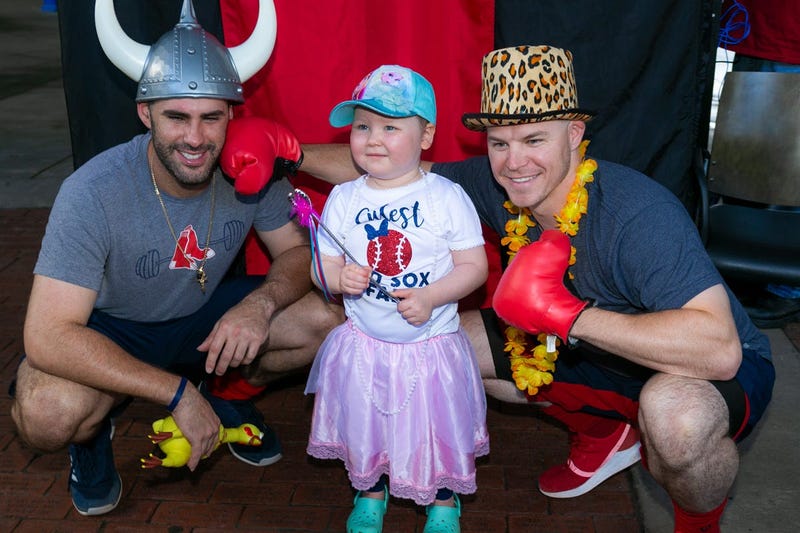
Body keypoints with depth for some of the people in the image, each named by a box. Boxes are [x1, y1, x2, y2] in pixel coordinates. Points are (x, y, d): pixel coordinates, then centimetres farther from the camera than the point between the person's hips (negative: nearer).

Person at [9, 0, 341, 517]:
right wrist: (178, 392, -37)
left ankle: (231, 395, 14)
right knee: (47, 412, -36)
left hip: (206, 311, 4)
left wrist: (261, 303, -30)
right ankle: (93, 434, 5)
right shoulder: (93, 194, -31)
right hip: (112, 329, -4)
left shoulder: (250, 169, -19)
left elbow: (298, 252, -6)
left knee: (329, 319, -17)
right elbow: (47, 336, -33)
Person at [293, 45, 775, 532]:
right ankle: (603, 435, 20)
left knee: (673, 411, -43)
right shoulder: (496, 184, -14)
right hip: (594, 350, 6)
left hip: (724, 374, -6)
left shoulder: (640, 215, -35)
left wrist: (564, 314, -46)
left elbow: (719, 350, -44)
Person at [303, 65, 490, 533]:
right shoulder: (343, 199, -2)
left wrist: (431, 297, -23)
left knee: (439, 431, 12)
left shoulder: (447, 197, -10)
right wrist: (339, 278, -19)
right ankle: (371, 493, 46)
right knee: (365, 428, 18)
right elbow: (323, 265, 3)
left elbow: (475, 266, -9)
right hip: (363, 346, 3)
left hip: (431, 343, -2)